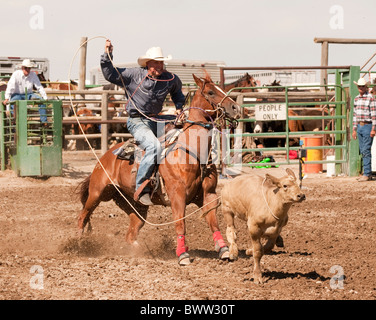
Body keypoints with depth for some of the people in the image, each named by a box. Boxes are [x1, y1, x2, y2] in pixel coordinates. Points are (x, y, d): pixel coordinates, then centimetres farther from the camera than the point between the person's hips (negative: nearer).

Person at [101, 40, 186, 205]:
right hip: (137, 122, -7)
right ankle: (141, 189, -28)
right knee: (154, 146, -31)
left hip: (155, 121, 7)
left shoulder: (170, 79, 5)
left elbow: (177, 91, 29)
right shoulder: (134, 75, -7)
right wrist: (107, 56, -15)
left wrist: (179, 107, 15)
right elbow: (110, 74, -4)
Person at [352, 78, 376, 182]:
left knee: (366, 150, -10)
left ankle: (367, 174, -9)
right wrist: (354, 129, 15)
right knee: (362, 151, 8)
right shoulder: (356, 98, 12)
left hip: (368, 126, -7)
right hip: (359, 126, 7)